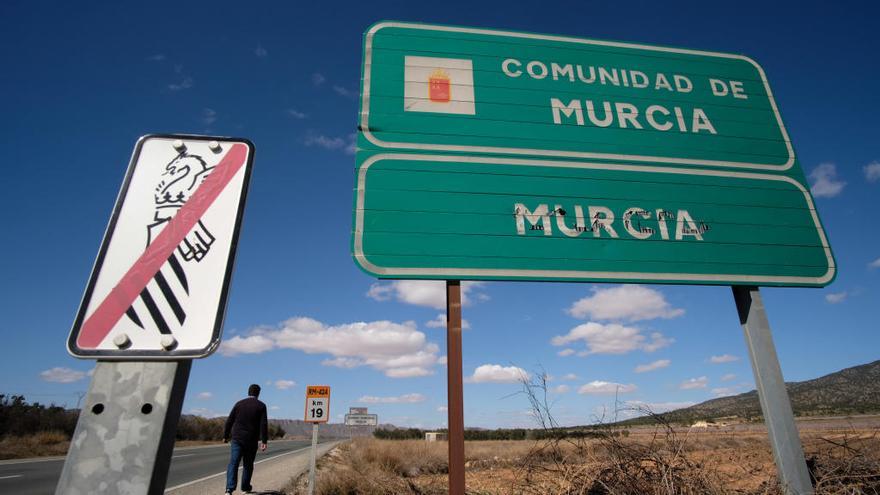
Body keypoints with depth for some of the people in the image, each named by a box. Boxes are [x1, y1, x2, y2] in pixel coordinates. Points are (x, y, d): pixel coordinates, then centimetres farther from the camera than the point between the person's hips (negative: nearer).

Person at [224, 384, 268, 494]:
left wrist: (226, 435, 16)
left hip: (237, 439, 1)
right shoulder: (261, 406, -2)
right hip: (251, 440, -1)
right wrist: (264, 441, -8)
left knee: (233, 463, -4)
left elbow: (229, 421, 5)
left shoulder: (239, 403, 4)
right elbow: (264, 424, -9)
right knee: (248, 464, 15)